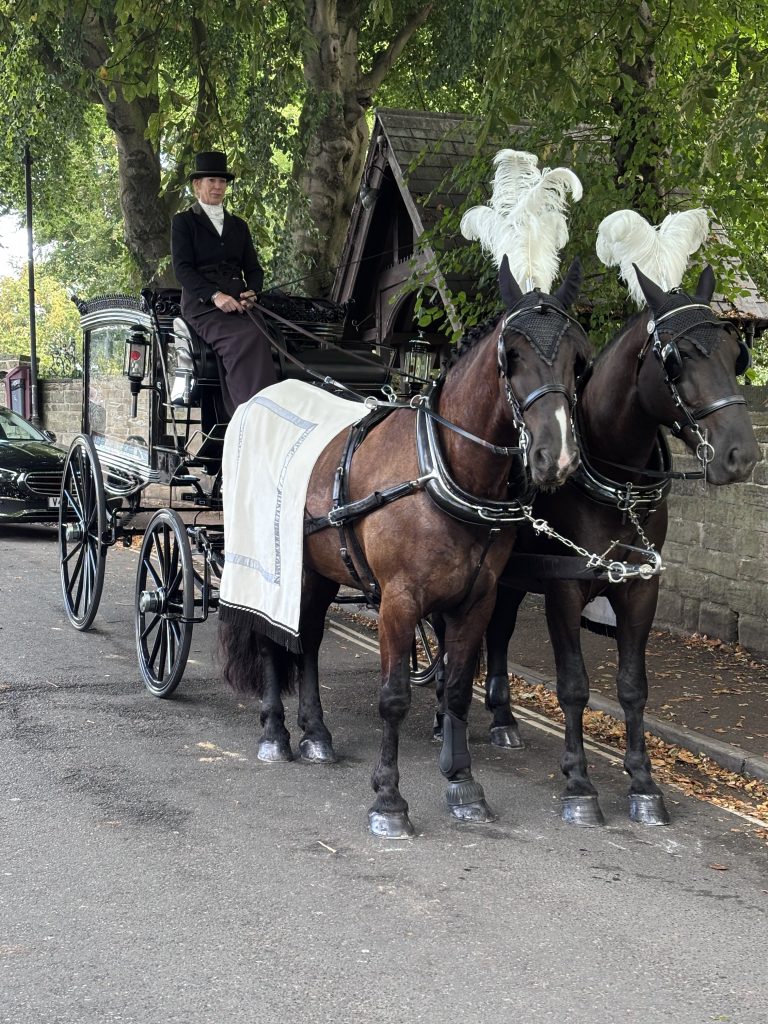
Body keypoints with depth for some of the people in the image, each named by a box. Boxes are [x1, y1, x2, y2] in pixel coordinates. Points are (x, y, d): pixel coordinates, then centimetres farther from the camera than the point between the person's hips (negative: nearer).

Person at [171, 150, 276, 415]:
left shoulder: (238, 225, 27)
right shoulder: (183, 222, 12)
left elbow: (253, 268, 21)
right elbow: (182, 268, -1)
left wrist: (252, 292, -3)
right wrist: (214, 295, -17)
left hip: (240, 303, 4)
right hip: (202, 304, -4)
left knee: (258, 342, -31)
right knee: (246, 338, -34)